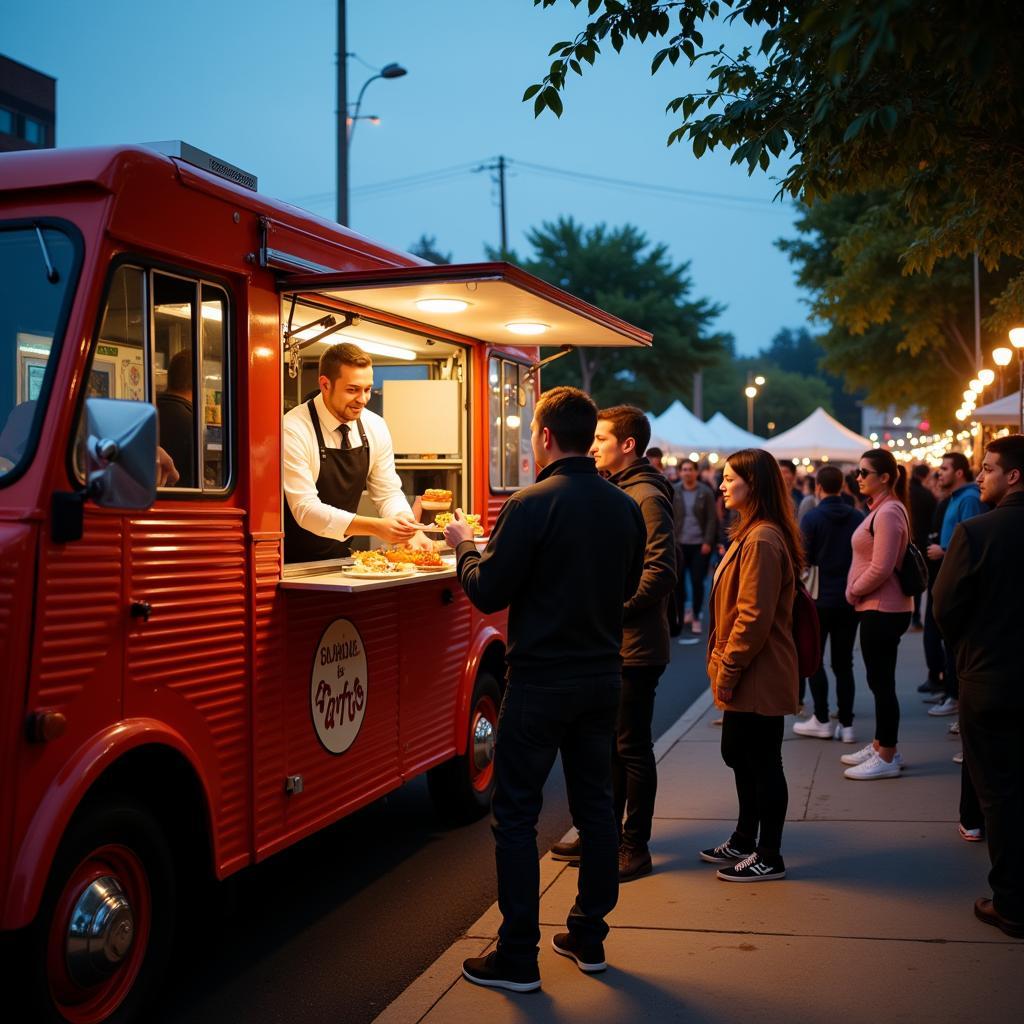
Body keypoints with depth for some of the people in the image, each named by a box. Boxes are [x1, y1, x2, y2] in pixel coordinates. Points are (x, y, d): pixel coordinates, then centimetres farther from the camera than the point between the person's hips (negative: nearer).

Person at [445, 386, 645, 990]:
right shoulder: (625, 507, 3)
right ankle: (590, 937, 26)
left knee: (516, 815, 3)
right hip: (603, 676, 6)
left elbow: (488, 593, -14)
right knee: (596, 804, 16)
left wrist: (465, 545, 4)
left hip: (541, 681, -6)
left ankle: (518, 958, 8)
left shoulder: (532, 505, -17)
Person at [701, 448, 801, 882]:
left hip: (759, 677, -11)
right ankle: (744, 840, 33)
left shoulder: (762, 540, -21)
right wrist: (724, 665, 17)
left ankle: (769, 857, 12)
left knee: (762, 762, 0)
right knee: (738, 753, 19)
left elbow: (754, 618, -23)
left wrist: (728, 669, -17)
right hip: (747, 675, 11)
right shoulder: (751, 533, 14)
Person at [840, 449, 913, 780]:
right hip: (876, 607, 10)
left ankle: (887, 758, 5)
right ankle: (880, 746, 27)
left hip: (883, 610, -10)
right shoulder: (881, 510, 13)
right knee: (879, 680, 16)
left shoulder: (888, 513, -18)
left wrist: (853, 591, -10)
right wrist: (855, 592, 10)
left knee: (881, 682, -3)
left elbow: (881, 568, -23)